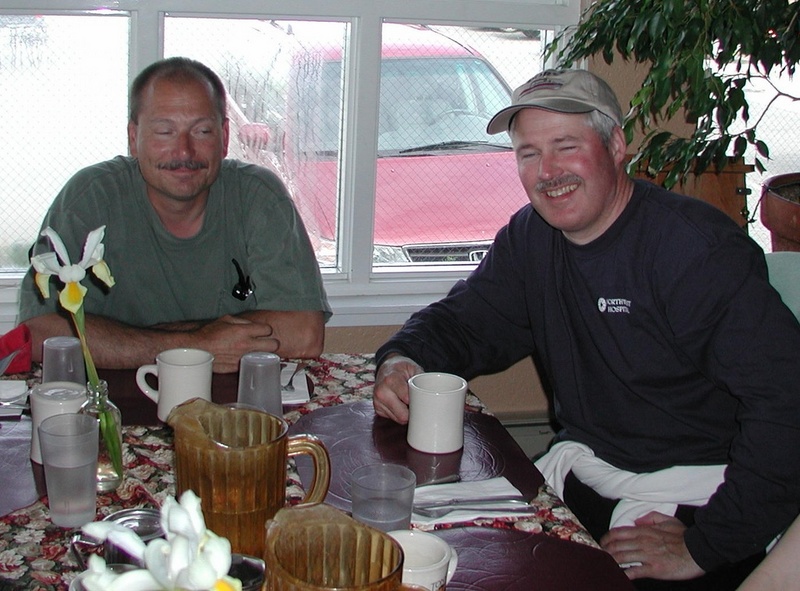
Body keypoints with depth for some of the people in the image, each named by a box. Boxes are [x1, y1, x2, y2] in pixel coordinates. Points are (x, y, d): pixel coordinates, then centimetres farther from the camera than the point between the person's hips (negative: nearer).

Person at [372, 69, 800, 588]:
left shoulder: (700, 248, -19)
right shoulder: (529, 239, 5)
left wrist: (705, 545, -25)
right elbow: (462, 321, 13)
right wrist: (401, 360, -12)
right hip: (581, 465, 6)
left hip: (692, 493, -6)